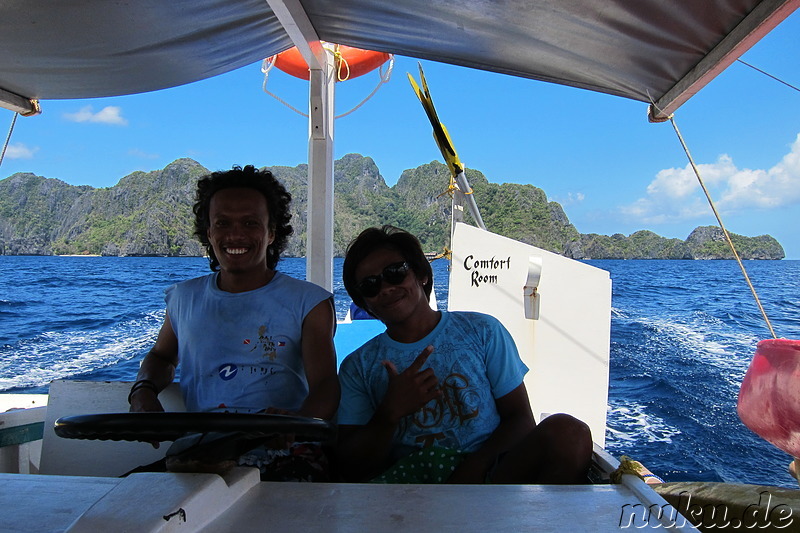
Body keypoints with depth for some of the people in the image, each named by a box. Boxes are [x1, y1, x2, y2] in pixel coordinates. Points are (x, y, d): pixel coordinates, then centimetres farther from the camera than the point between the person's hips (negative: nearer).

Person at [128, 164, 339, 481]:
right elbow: (161, 356, 34)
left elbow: (324, 391, -6)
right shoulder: (184, 298, 15)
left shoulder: (309, 303, 4)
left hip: (284, 459, -3)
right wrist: (143, 391, 9)